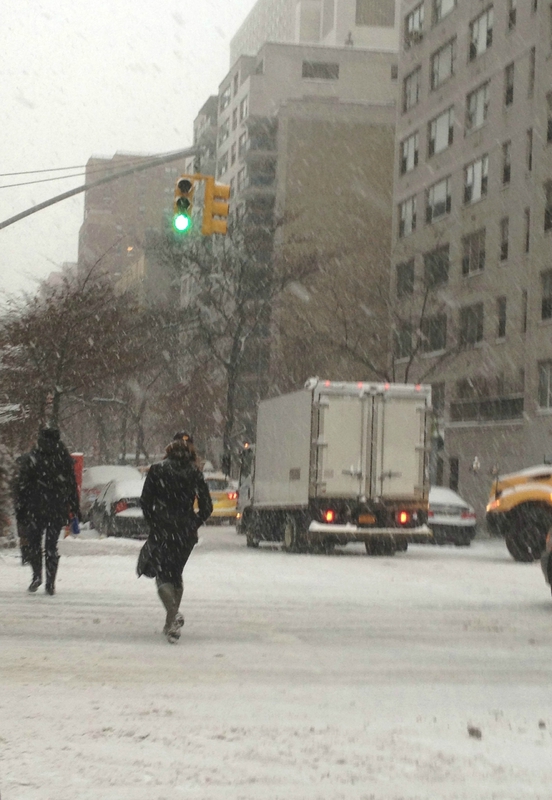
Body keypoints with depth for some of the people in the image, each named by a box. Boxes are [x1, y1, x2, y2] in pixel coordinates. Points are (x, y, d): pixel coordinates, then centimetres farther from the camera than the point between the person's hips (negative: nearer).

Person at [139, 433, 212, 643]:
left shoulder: (157, 470, -4)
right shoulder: (195, 473, 1)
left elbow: (145, 501, -3)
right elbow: (207, 507, 0)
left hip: (161, 531, -3)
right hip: (186, 533, 3)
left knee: (162, 576, -1)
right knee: (176, 574, 20)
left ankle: (173, 614, -26)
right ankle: (171, 623, 23)